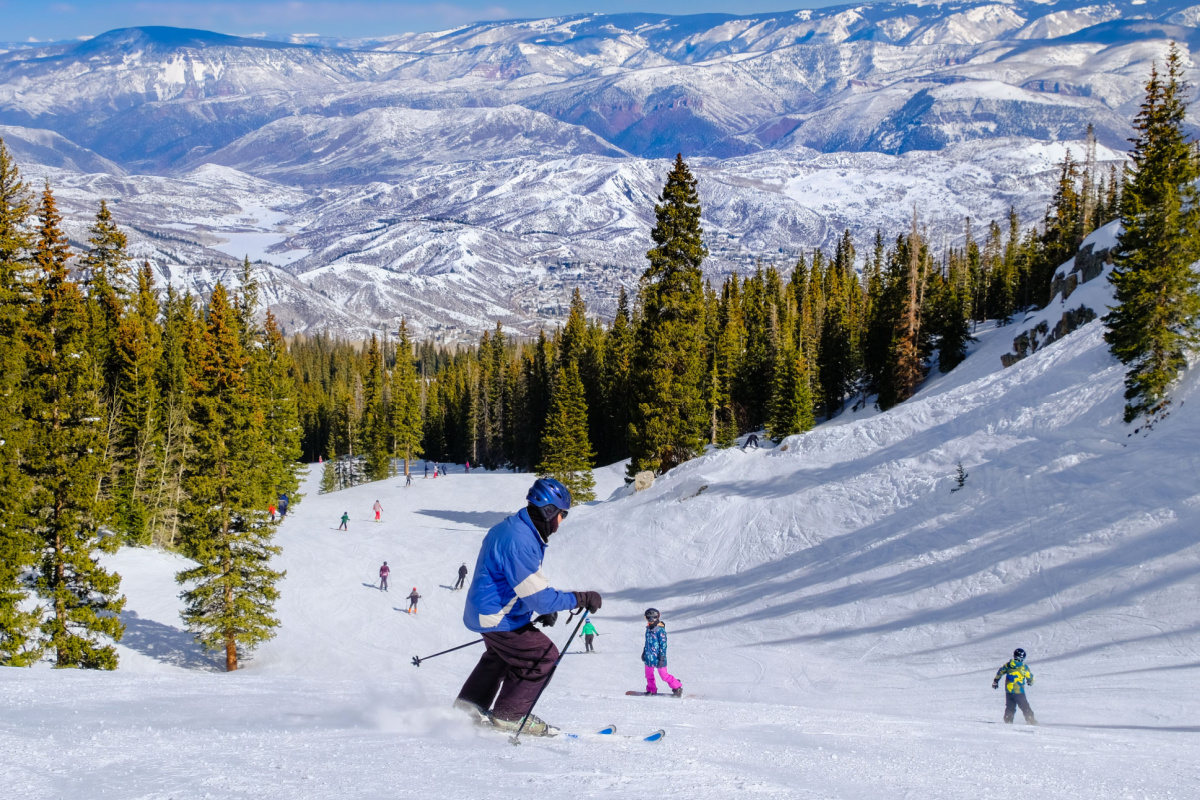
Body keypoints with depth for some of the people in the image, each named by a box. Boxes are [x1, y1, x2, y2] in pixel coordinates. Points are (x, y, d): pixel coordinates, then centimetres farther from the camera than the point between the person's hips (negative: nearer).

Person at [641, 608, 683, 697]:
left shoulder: (660, 630, -15)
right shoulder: (648, 629, 9)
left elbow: (663, 644, -15)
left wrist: (662, 658, -17)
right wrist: (644, 652, 25)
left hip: (658, 658, -7)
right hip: (649, 657, 7)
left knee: (664, 675, -2)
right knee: (649, 675, 13)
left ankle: (677, 687, 13)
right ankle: (651, 690, 31)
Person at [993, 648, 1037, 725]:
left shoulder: (1007, 665, -1)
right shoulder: (1023, 667, -13)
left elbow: (1000, 672, 10)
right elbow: (1030, 676, 2)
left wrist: (995, 681, 25)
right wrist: (1031, 682, 25)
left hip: (1008, 690, 4)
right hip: (1019, 691, -4)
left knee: (1010, 707, 16)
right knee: (1025, 707, 7)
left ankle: (1008, 720, 12)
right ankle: (1031, 720, 8)